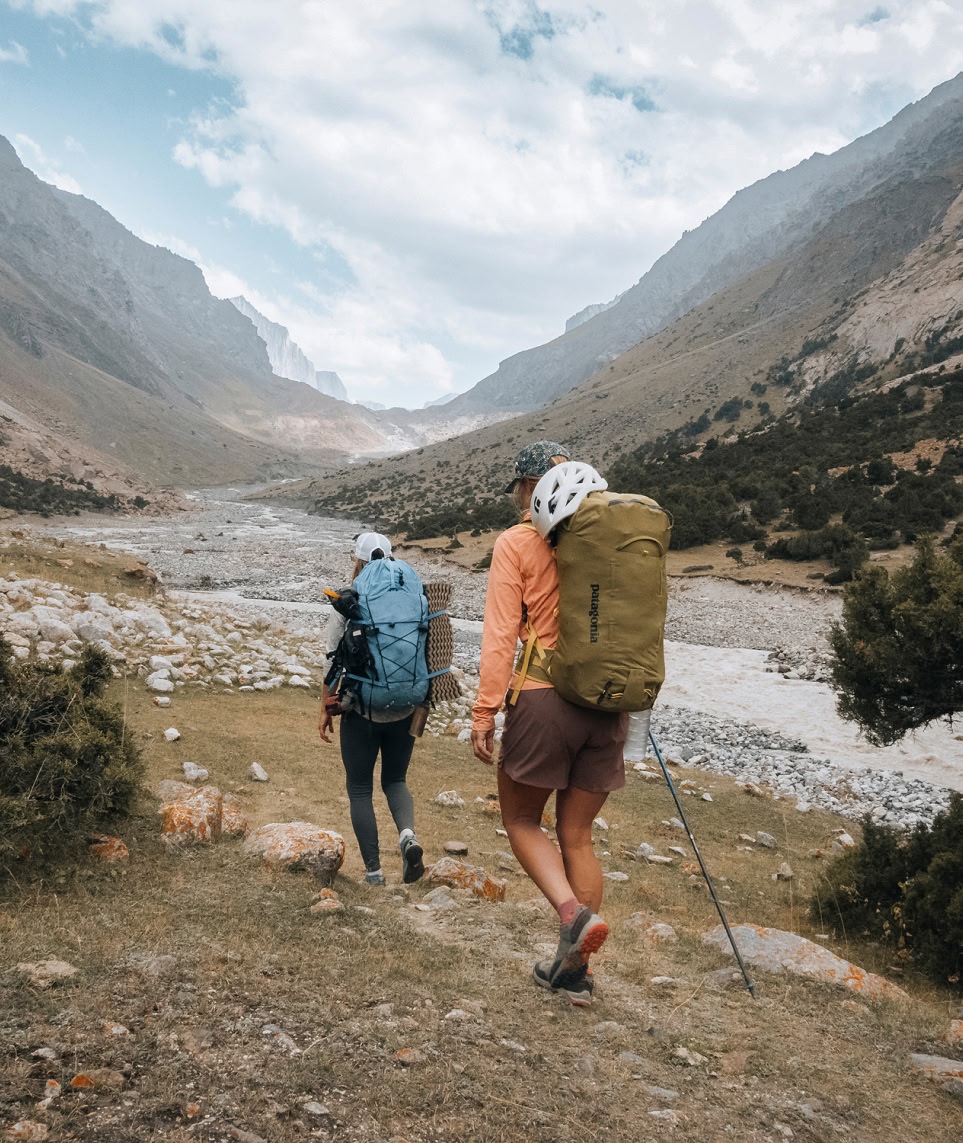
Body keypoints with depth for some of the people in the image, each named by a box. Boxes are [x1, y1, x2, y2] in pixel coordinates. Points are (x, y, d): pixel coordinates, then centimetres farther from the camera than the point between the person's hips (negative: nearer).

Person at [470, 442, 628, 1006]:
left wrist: (485, 712, -7)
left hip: (543, 699, -5)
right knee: (577, 835, 15)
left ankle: (574, 913, -7)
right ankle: (574, 969, 21)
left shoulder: (516, 543, -6)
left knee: (521, 819, 15)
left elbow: (501, 634, -10)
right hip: (608, 704, 5)